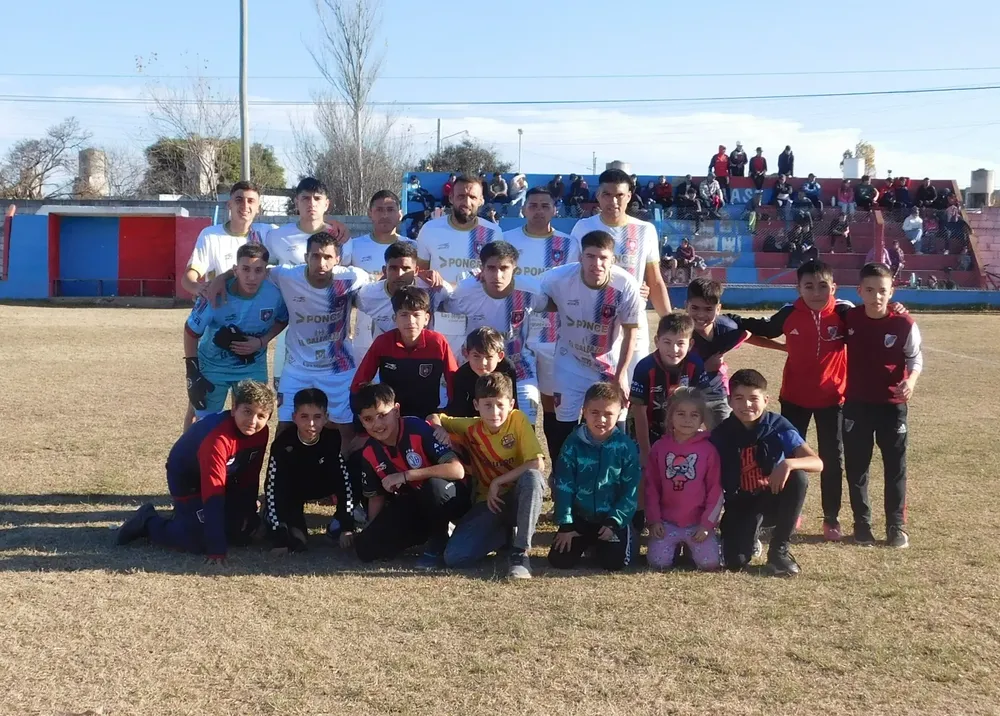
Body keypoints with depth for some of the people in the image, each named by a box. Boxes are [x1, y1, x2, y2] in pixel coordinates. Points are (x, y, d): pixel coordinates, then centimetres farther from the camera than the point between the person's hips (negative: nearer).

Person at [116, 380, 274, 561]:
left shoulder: (260, 433, -17)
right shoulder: (217, 438, -39)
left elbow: (250, 476, -2)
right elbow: (213, 493, -42)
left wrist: (248, 515, 0)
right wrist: (216, 549, -44)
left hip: (226, 480, 8)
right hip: (189, 481, -7)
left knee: (242, 534, 7)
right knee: (200, 542, -20)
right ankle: (148, 522, 4)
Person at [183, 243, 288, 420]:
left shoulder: (275, 294, -23)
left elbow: (282, 321, 1)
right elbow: (191, 332, -13)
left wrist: (262, 341, -18)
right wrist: (193, 374, -13)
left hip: (253, 367, 2)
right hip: (213, 366, -2)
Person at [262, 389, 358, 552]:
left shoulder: (332, 440, -25)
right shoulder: (283, 444, -31)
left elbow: (345, 480, -22)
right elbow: (272, 487, -30)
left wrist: (347, 526, -26)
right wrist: (278, 536, -34)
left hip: (320, 487, 4)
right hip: (291, 491, -4)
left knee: (354, 480, -23)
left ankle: (337, 525, -3)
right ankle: (294, 526, 1)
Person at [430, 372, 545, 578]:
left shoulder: (518, 420, -13)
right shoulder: (470, 427, -4)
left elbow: (537, 464, -22)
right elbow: (435, 417, 11)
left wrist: (498, 482, -19)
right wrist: (440, 429, -12)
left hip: (518, 498, -3)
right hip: (488, 502, 3)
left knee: (532, 476, -39)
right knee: (454, 556, -20)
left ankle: (520, 552, -28)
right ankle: (505, 533, 11)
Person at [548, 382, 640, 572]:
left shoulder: (625, 446, -9)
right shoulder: (573, 444, -7)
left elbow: (631, 490, -7)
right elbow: (563, 486, -6)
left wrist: (615, 522, -14)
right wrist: (566, 525, -10)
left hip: (613, 518, -1)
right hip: (579, 517, 1)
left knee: (615, 562, -19)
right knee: (560, 560, -12)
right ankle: (586, 543, 21)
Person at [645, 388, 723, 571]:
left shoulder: (708, 449, -3)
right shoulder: (659, 447, 2)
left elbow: (716, 489, -3)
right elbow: (650, 486, 5)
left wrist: (707, 523, -8)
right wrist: (654, 520, -1)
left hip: (698, 523, -1)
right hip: (666, 522, 1)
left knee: (709, 563, -17)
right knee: (658, 562, -15)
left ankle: (691, 547, 16)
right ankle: (676, 545, 18)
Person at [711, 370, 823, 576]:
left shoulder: (778, 426, -15)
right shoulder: (721, 434, -12)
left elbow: (817, 463, -23)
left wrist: (788, 463, -42)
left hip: (773, 495, 1)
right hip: (740, 502, -1)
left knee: (798, 478, -33)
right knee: (735, 562, -24)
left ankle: (779, 549, -14)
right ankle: (751, 532, 17)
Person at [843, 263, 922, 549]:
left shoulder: (904, 324, -13)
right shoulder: (849, 318, -7)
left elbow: (915, 358, -4)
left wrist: (910, 381, -21)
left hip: (892, 404, -1)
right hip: (856, 403, 1)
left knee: (895, 467, 6)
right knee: (856, 466, 7)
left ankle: (896, 525, 17)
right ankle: (862, 523, 20)